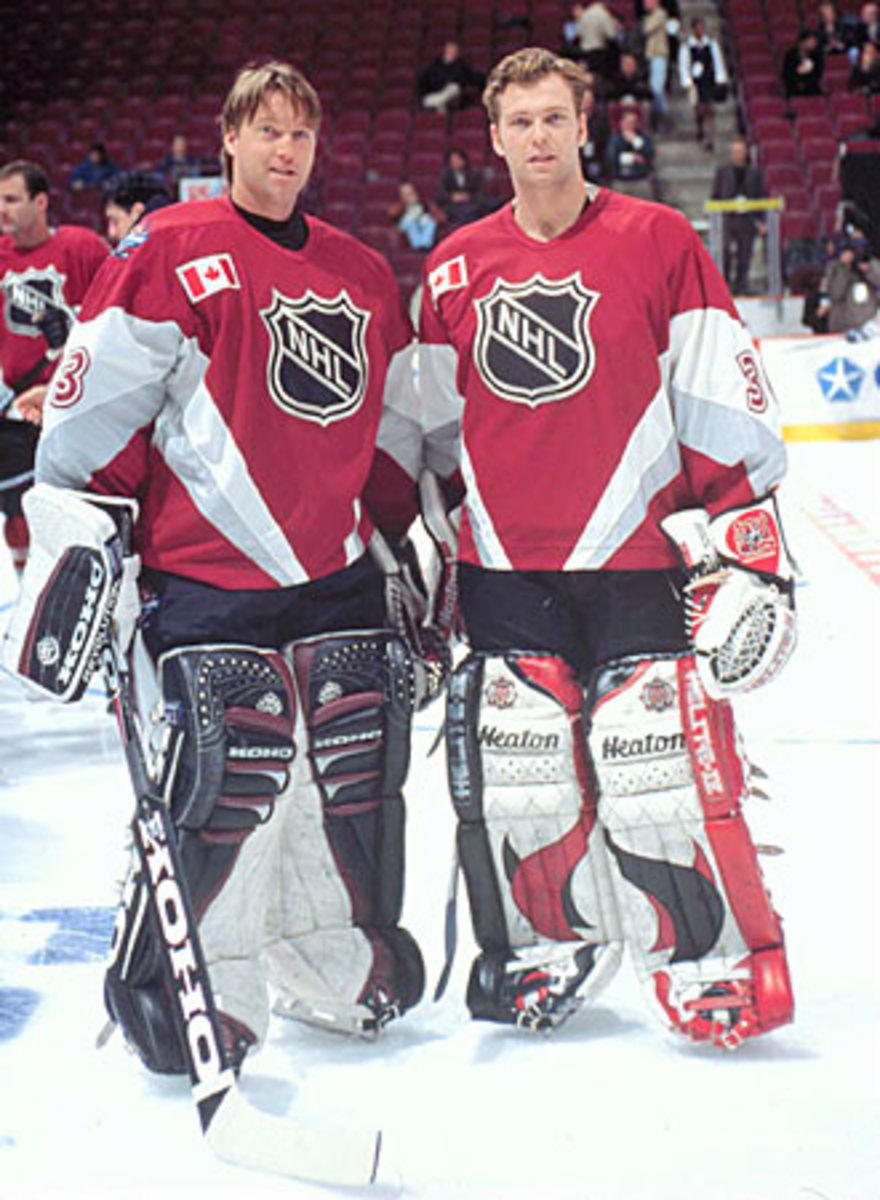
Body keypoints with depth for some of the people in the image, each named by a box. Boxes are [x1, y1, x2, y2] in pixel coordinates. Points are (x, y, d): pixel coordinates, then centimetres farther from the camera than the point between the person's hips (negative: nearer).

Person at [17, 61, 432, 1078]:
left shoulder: (363, 276, 15)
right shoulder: (171, 252, -4)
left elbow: (408, 416, 24)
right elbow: (97, 393, -8)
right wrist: (87, 523, -12)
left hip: (338, 569, 6)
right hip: (205, 573, -6)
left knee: (362, 759, 8)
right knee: (227, 774, -10)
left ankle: (347, 963, 27)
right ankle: (156, 982, 8)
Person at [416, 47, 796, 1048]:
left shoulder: (659, 242, -2)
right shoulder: (454, 268, 9)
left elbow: (727, 419, -4)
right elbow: (434, 431, 17)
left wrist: (746, 550, -8)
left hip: (637, 561, -4)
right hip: (504, 573, 4)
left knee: (660, 775, -6)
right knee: (512, 777, 6)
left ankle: (720, 963, 12)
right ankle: (551, 947, 27)